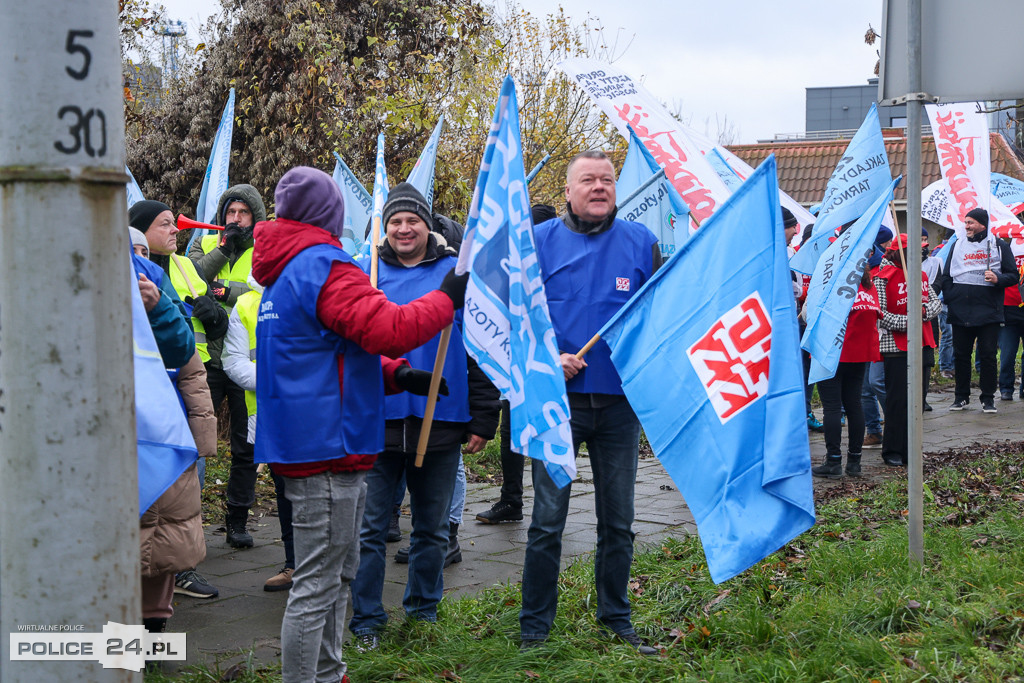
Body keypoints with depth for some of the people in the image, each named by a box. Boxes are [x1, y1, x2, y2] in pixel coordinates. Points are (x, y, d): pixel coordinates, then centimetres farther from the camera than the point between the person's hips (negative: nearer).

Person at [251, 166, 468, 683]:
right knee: (317, 583, -6)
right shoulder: (325, 268, -14)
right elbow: (388, 328, -23)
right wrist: (446, 298, -8)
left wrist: (393, 373, 11)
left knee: (339, 571, 20)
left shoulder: (283, 276, 19)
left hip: (305, 443, 11)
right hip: (326, 449, -11)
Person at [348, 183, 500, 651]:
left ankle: (424, 612, 28)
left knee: (432, 528, 13)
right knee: (370, 528, 3)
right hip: (378, 420, 0)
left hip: (441, 422, 0)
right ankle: (367, 620, 14)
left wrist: (482, 420, -2)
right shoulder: (364, 274, 5)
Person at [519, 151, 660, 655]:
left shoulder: (640, 241, 6)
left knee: (618, 519, 11)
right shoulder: (540, 240, 1)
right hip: (559, 397, -2)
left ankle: (616, 618, 26)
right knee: (547, 519, 0)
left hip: (621, 398, 2)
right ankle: (534, 626, 12)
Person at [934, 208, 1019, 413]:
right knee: (961, 354, 6)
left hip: (989, 311, -2)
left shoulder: (998, 246, 5)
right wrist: (951, 299, 1)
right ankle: (961, 396, 16)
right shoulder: (957, 246, 13)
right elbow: (945, 277, 14)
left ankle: (988, 398, 9)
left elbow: (1013, 276, 5)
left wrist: (998, 279, -15)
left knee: (988, 355, -1)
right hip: (960, 312, 3)